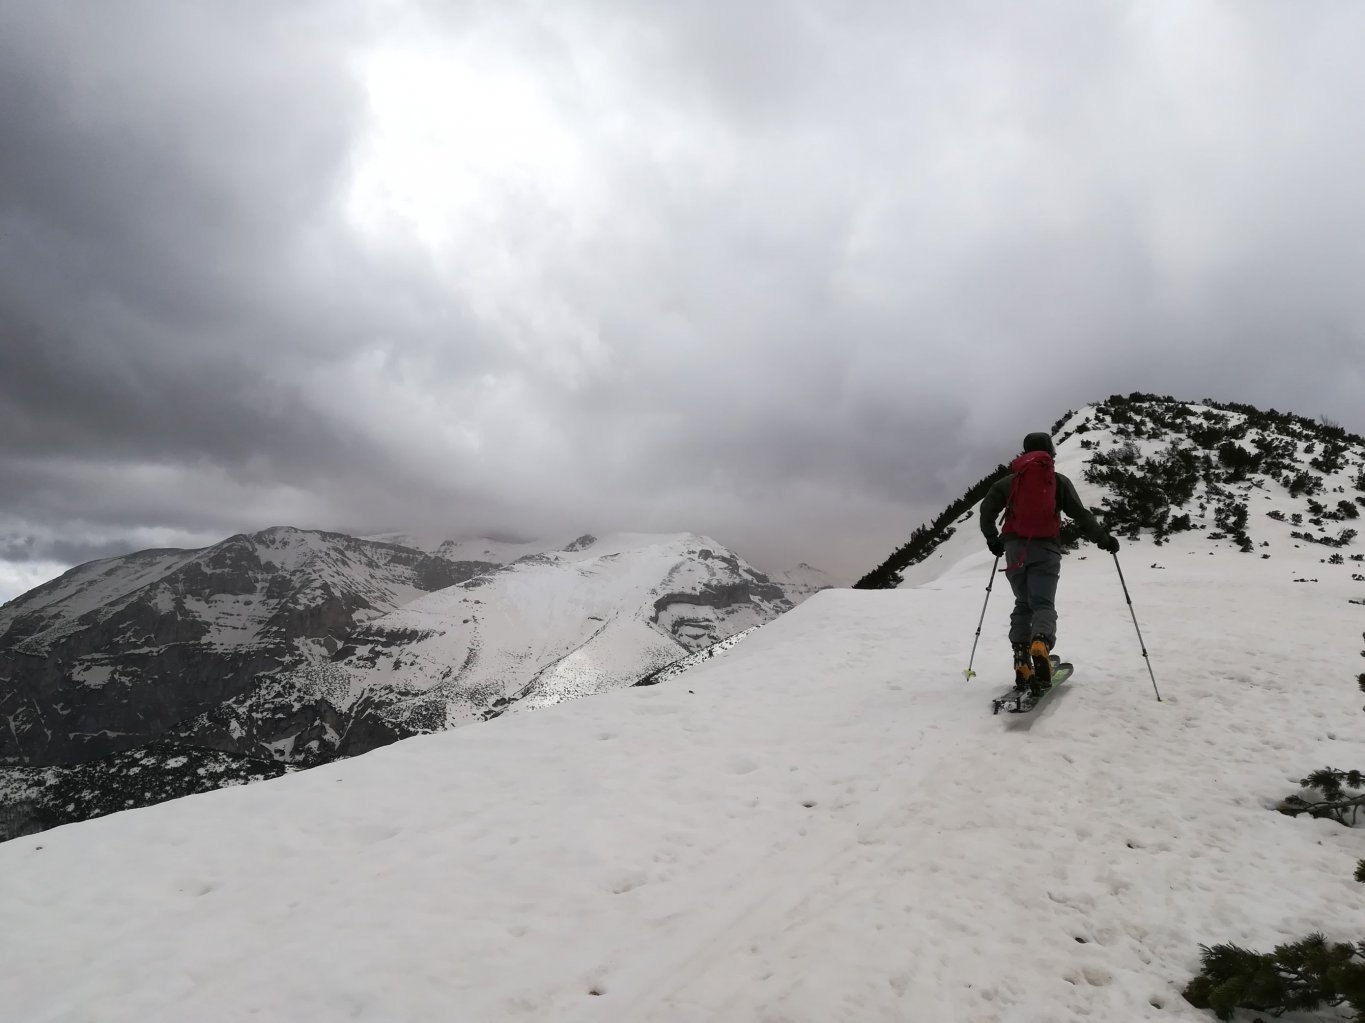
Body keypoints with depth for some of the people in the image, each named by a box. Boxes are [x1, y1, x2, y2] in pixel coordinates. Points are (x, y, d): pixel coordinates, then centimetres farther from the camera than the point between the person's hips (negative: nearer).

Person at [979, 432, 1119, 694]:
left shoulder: (1011, 480, 14)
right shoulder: (1059, 480, 10)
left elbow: (987, 509, 6)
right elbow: (1081, 514, 6)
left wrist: (993, 540, 18)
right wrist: (1103, 539, 15)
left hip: (1015, 547, 2)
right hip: (1045, 548, -2)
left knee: (1023, 604, 14)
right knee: (1043, 604, -5)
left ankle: (1022, 664, -1)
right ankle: (1041, 645, -38)